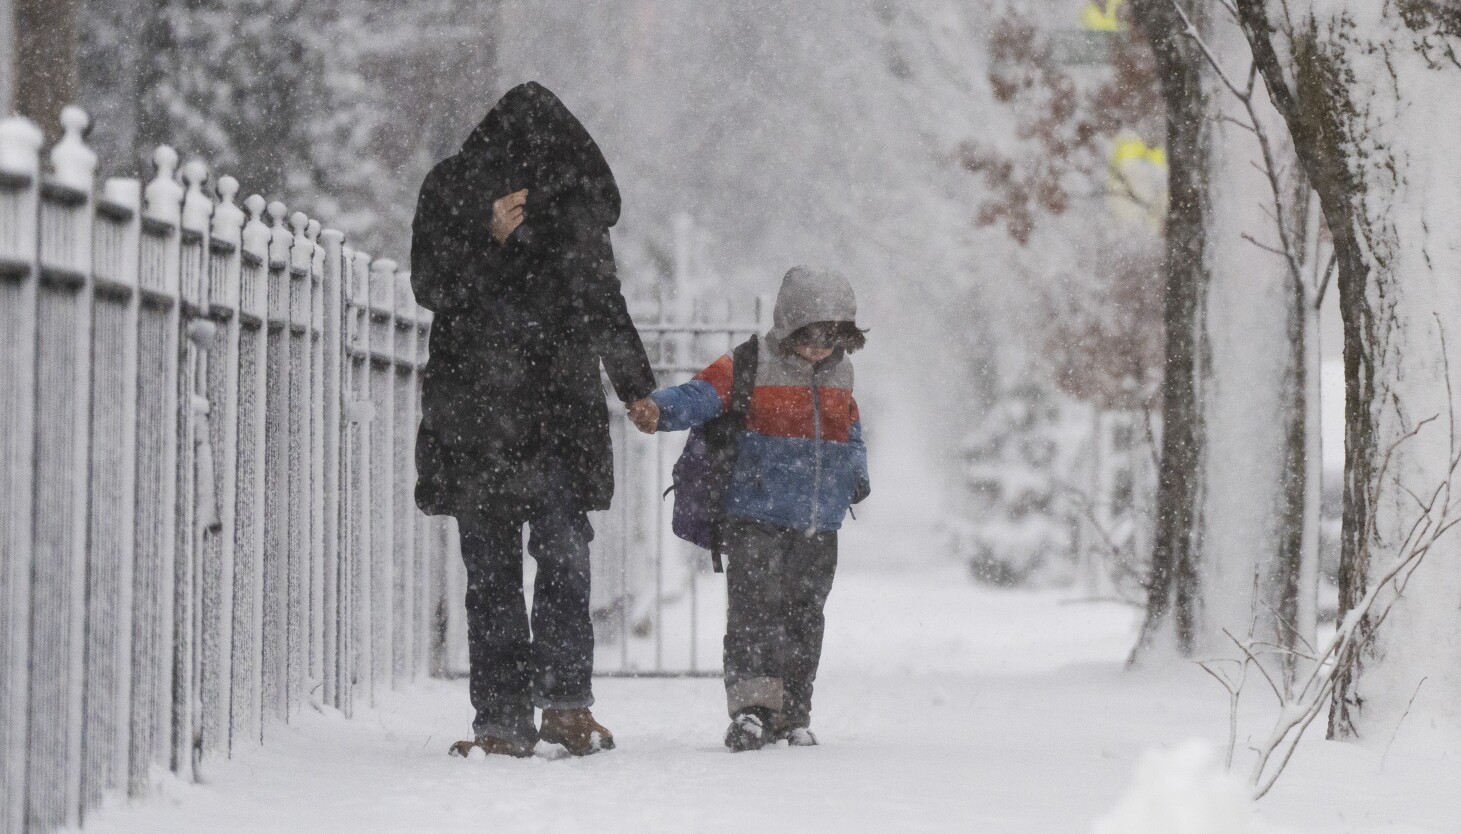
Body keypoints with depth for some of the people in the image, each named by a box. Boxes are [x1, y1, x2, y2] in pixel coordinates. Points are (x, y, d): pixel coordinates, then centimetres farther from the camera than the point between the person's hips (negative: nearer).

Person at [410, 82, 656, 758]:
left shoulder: (576, 199, 11)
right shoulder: (452, 191, 1)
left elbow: (602, 300, 22)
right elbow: (430, 285, -6)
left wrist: (638, 388, 25)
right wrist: (487, 239, -21)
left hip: (562, 410, 2)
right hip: (477, 414, -2)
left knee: (566, 555, -11)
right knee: (490, 569, -1)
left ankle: (567, 701, -6)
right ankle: (503, 718, 0)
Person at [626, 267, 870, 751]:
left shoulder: (838, 378, 13)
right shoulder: (749, 368, -6)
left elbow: (851, 433, 27)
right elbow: (701, 396, -18)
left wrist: (856, 476, 9)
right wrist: (658, 410, -38)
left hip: (819, 527, 6)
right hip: (756, 518, -5)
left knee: (803, 616, 9)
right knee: (755, 609, -15)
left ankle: (791, 715, 16)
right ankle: (750, 704, -18)